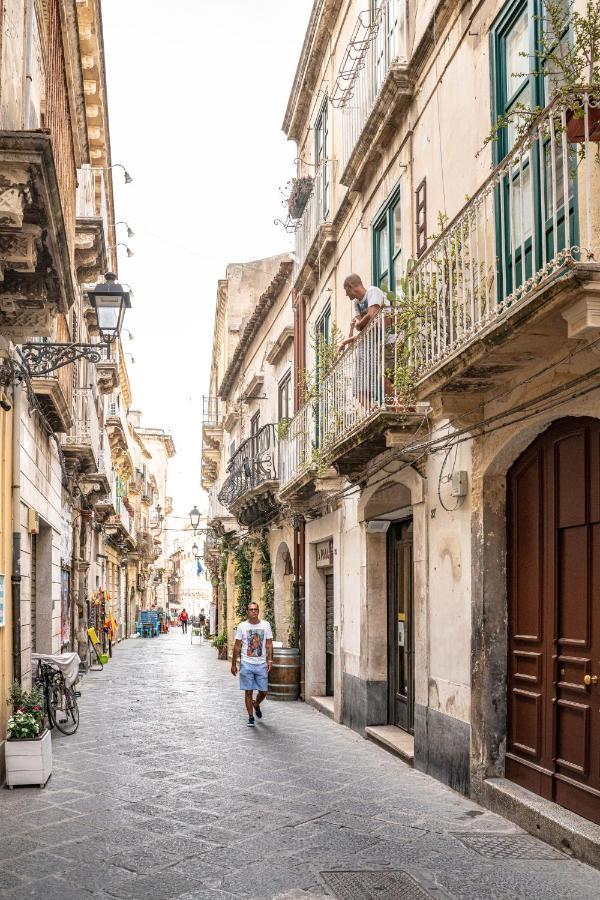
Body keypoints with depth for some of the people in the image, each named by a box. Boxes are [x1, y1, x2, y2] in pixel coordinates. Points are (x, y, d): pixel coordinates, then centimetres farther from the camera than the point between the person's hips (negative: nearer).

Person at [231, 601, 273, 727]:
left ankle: (256, 704, 37)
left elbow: (269, 644, 7)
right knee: (248, 691, -1)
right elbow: (237, 646, 4)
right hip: (246, 664, -1)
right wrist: (233, 664, 3)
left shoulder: (265, 625, 4)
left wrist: (269, 660, -3)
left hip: (262, 664, 1)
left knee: (263, 691, 5)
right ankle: (251, 718, 9)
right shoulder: (242, 626, 1)